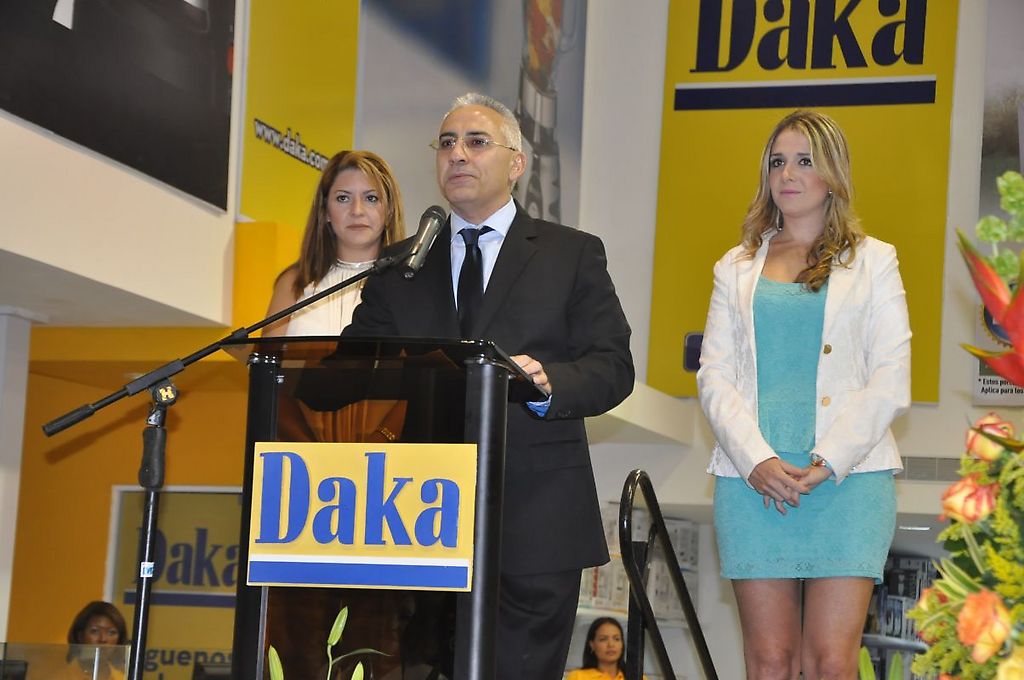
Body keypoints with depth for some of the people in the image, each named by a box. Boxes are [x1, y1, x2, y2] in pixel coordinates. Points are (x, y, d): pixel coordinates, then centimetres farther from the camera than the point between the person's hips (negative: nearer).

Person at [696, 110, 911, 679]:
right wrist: (757, 460, -9)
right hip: (753, 479, 2)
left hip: (847, 477, -2)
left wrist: (828, 463, -10)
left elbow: (891, 381, 2)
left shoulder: (873, 260, 11)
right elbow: (714, 375, 8)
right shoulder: (737, 267, 17)